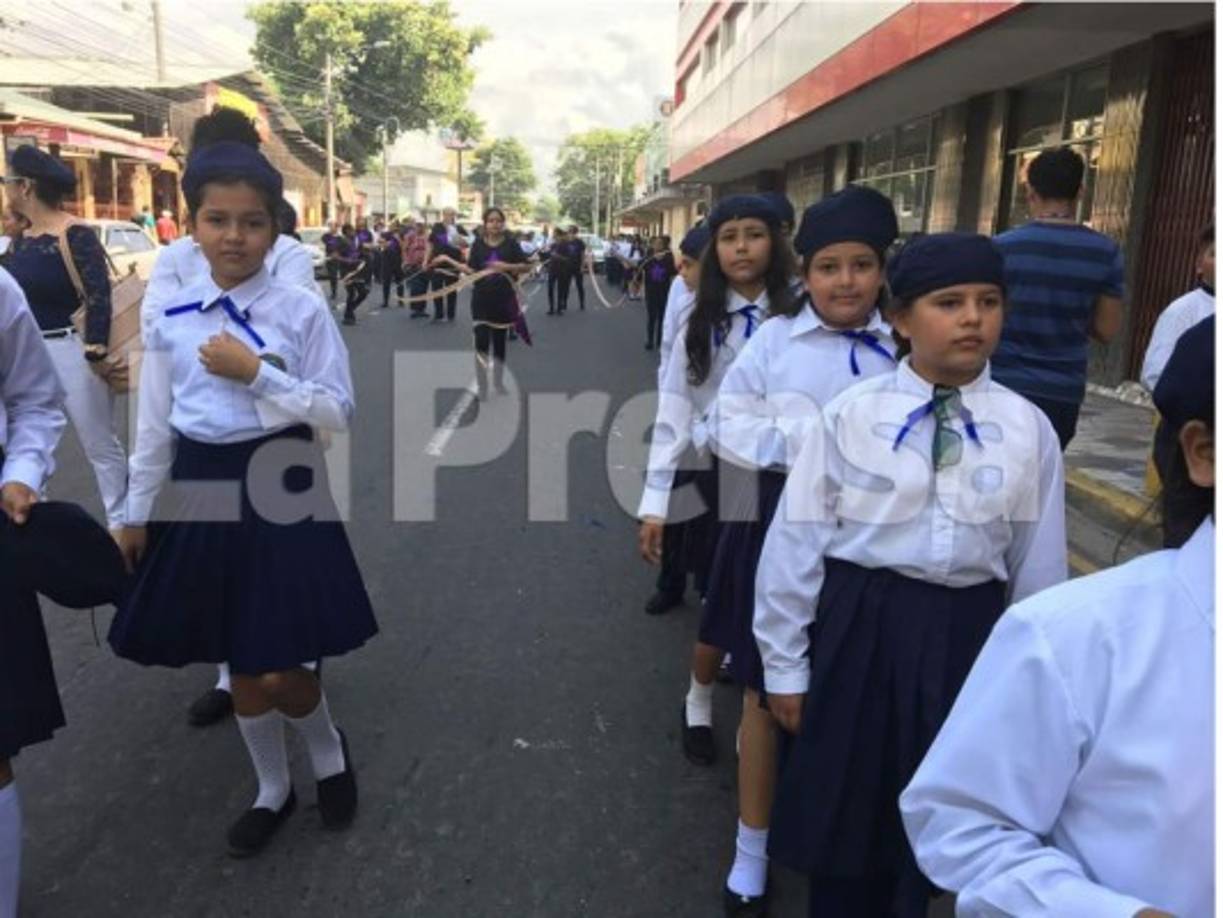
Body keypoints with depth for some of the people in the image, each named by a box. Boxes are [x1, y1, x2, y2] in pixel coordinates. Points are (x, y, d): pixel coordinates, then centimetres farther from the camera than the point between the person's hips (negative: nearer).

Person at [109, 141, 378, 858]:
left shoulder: (302, 310, -9)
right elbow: (156, 426, 8)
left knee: (283, 669, -1)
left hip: (281, 489, -4)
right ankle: (272, 789, 37)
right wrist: (137, 514, 12)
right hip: (203, 492, 4)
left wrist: (256, 373, -19)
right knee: (242, 667, 15)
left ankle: (329, 750, 33)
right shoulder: (171, 317, 2)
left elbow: (338, 412, -10)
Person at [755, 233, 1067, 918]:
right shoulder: (853, 413, -10)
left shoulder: (1029, 429, -3)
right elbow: (797, 540, -6)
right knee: (843, 804, 15)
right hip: (860, 624, -1)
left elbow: (1038, 565, 5)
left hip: (966, 633, 2)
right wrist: (785, 663, -1)